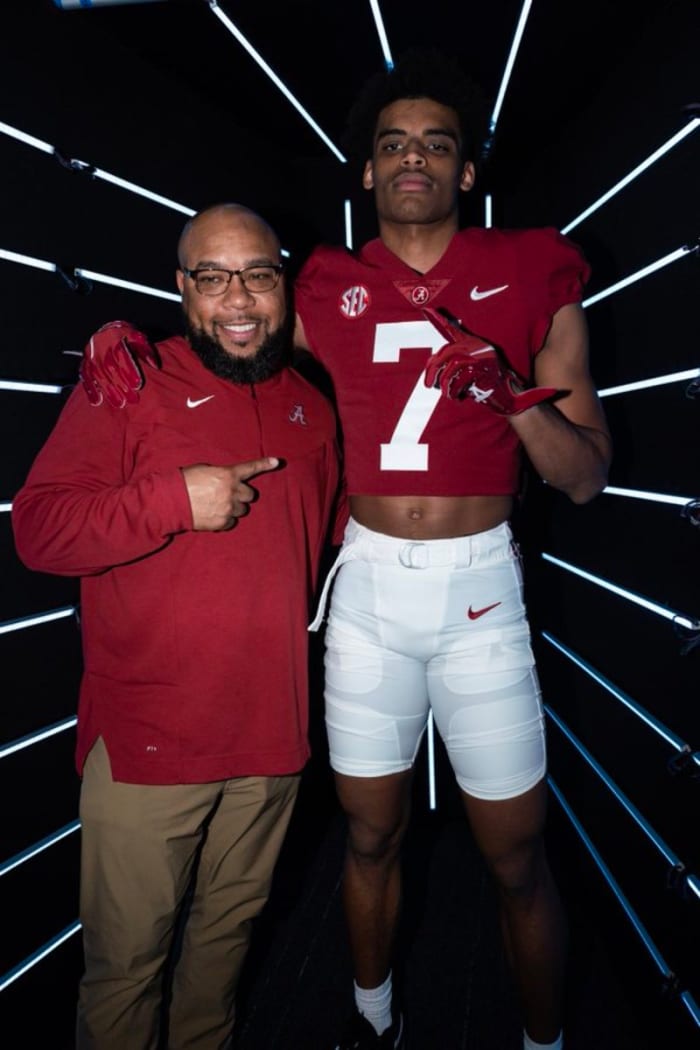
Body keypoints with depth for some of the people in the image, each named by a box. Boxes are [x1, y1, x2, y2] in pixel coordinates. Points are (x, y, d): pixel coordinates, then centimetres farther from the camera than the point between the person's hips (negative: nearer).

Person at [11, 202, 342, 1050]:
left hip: (272, 739, 5)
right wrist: (175, 499, -23)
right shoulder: (129, 383, -6)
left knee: (228, 934, 22)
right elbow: (36, 528, -13)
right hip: (147, 741, -4)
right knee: (127, 961, 10)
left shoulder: (311, 411, 10)